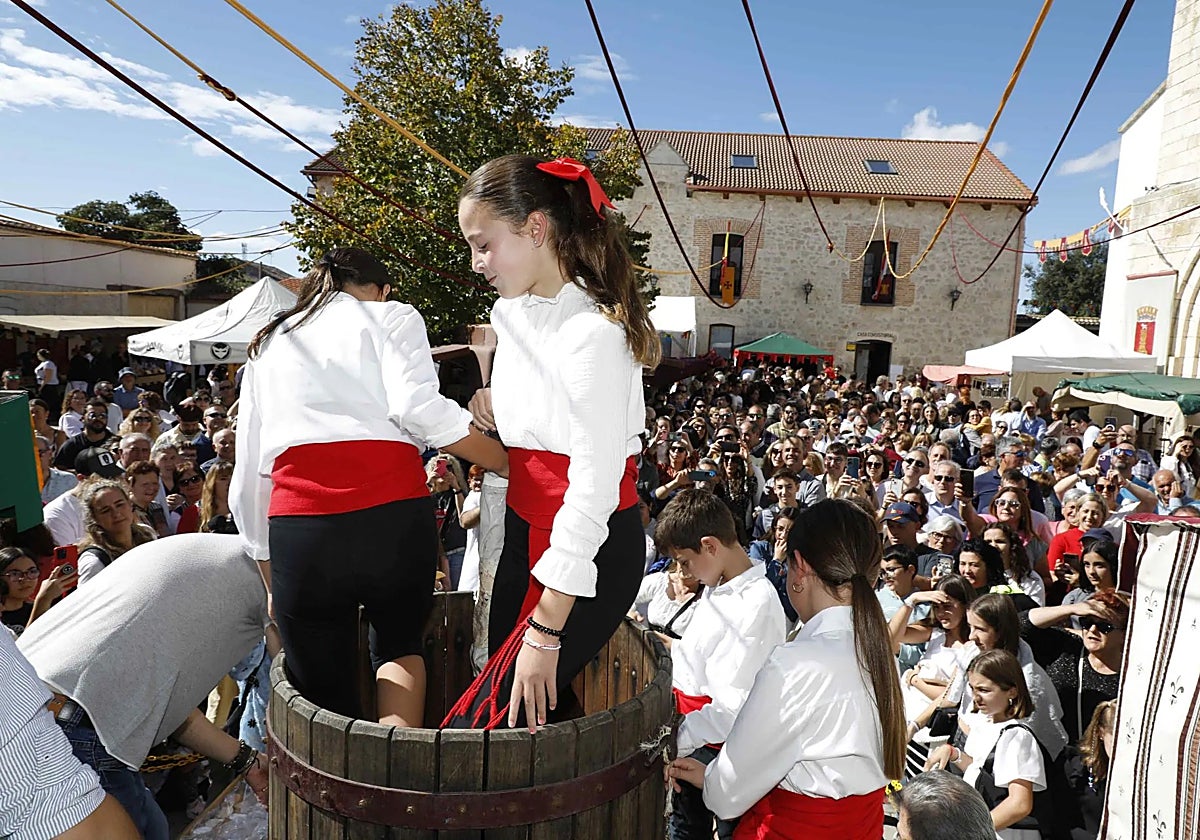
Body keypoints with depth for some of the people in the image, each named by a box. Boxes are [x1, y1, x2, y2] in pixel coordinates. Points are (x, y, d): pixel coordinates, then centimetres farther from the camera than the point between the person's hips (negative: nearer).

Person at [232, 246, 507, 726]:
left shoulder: (265, 346, 27)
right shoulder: (391, 317, 15)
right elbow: (419, 407, -6)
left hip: (298, 525, 3)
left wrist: (264, 561, 33)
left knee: (325, 696, 16)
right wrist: (508, 463, -1)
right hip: (393, 512, -2)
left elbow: (249, 473, 25)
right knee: (399, 645, 24)